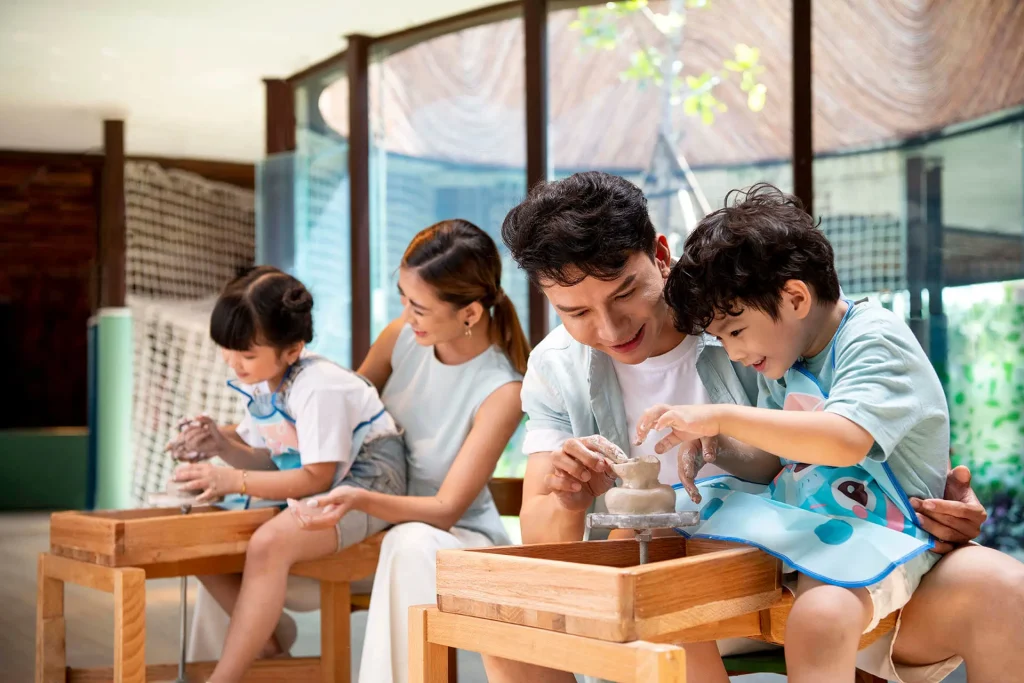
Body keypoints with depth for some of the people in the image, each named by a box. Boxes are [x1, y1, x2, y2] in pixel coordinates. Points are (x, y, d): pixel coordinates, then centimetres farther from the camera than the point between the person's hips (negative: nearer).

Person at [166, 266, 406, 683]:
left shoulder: (319, 388, -25)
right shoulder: (254, 382, 1)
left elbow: (317, 478, -24)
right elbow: (270, 460, 8)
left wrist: (233, 482, -28)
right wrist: (222, 445, -11)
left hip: (366, 482, -9)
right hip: (311, 486, 9)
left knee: (269, 544, -35)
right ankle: (264, 645, 7)